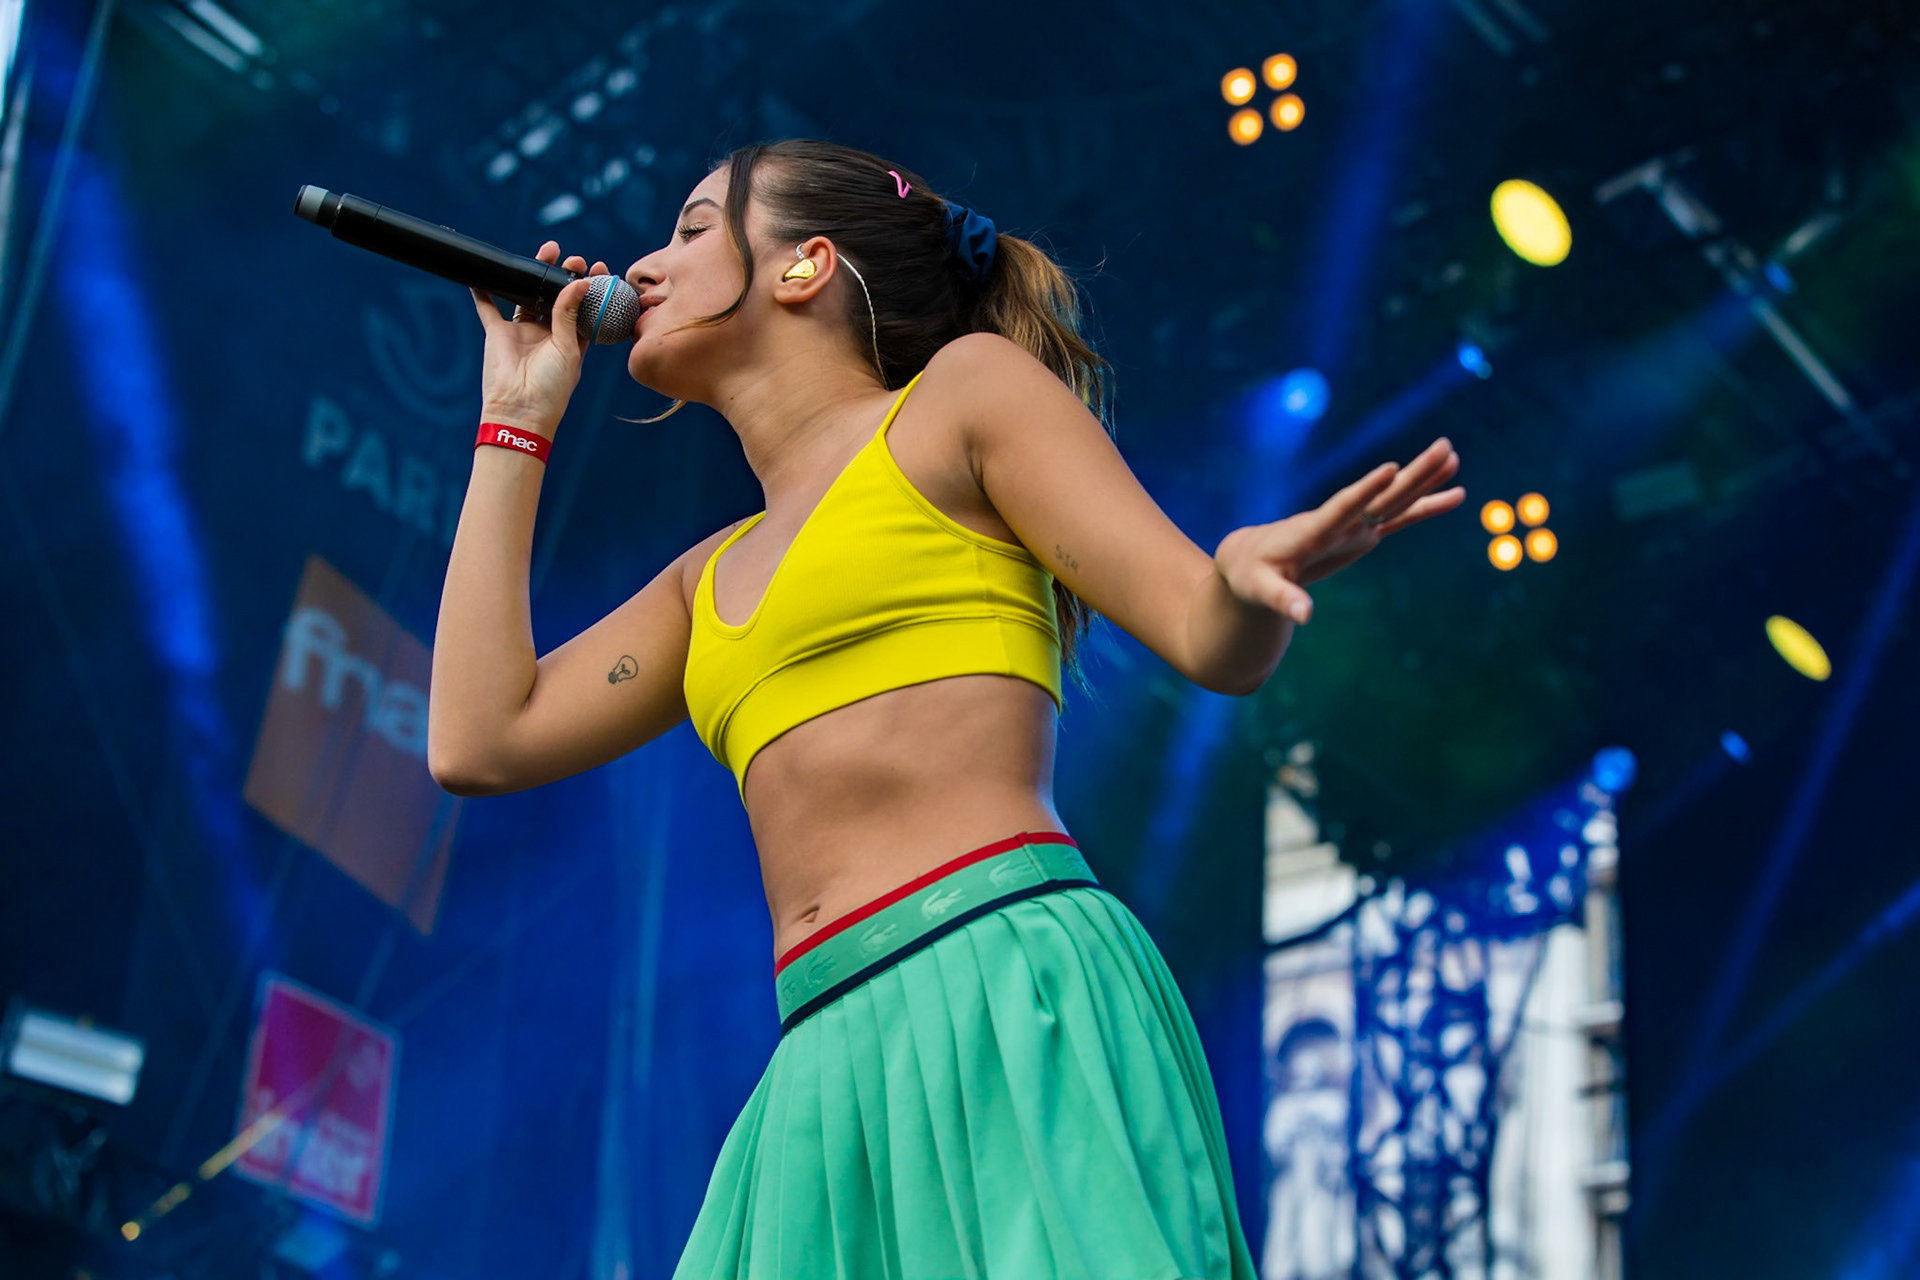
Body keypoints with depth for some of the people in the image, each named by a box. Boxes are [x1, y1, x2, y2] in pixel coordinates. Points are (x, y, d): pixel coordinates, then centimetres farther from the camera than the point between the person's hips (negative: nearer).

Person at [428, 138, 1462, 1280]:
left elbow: (1215, 641, 1)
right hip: (836, 1060, 6)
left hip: (1012, 983, -6)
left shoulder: (969, 387, 9)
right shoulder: (717, 577, 26)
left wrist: (1249, 575, -25)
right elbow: (479, 741, 18)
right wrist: (518, 421, 25)